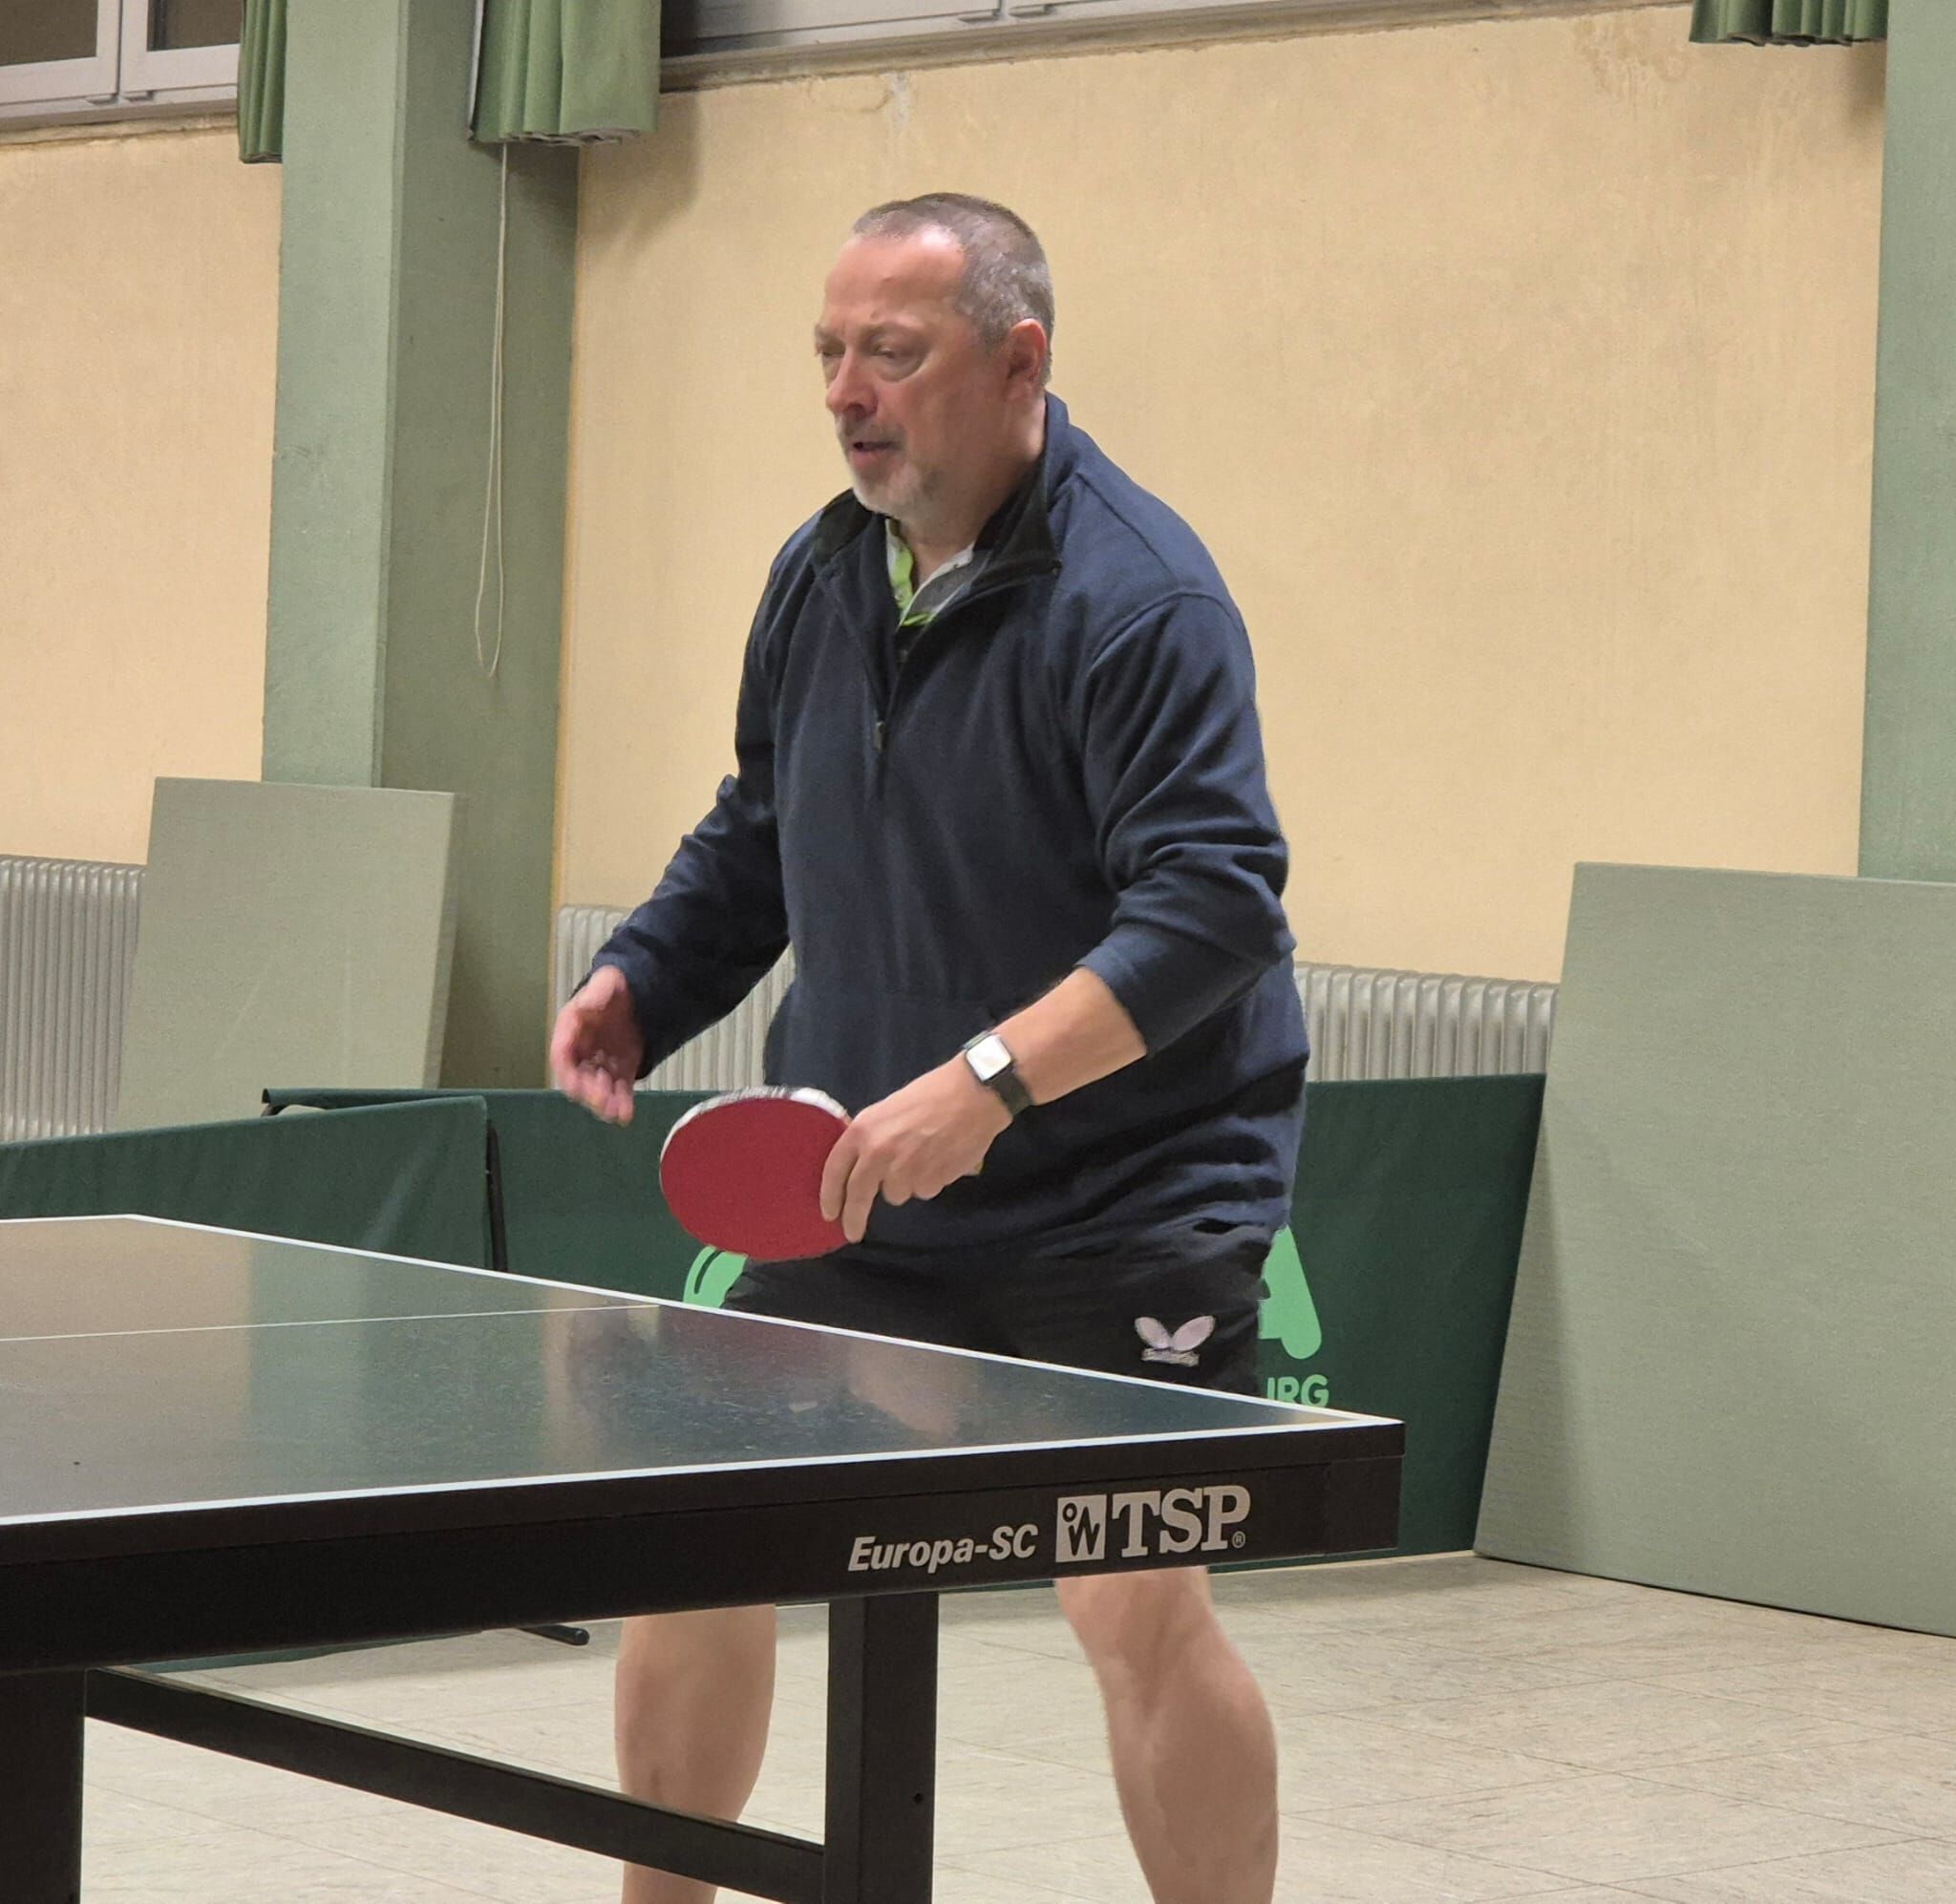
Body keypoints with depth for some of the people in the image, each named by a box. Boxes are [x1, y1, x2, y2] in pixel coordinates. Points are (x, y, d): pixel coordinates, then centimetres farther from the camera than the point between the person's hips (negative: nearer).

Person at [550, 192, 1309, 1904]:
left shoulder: (1136, 593, -17)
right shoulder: (822, 576, 7)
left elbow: (1212, 901, -26)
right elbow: (756, 840, 23)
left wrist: (985, 1083, -33)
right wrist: (644, 982, 5)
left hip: (1115, 1215, -7)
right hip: (854, 1189, 7)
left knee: (1140, 1604, -14)